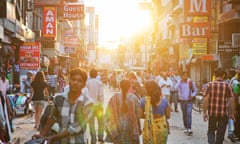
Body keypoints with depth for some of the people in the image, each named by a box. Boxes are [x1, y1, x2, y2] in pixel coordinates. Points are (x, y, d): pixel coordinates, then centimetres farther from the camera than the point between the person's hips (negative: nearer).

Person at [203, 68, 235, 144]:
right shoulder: (228, 86, -3)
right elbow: (231, 101, -4)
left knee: (211, 131, 16)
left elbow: (206, 99, -8)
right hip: (224, 113, 0)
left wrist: (204, 112, -3)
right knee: (221, 132, 12)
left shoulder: (210, 85, -3)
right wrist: (232, 113, 5)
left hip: (212, 113, 1)